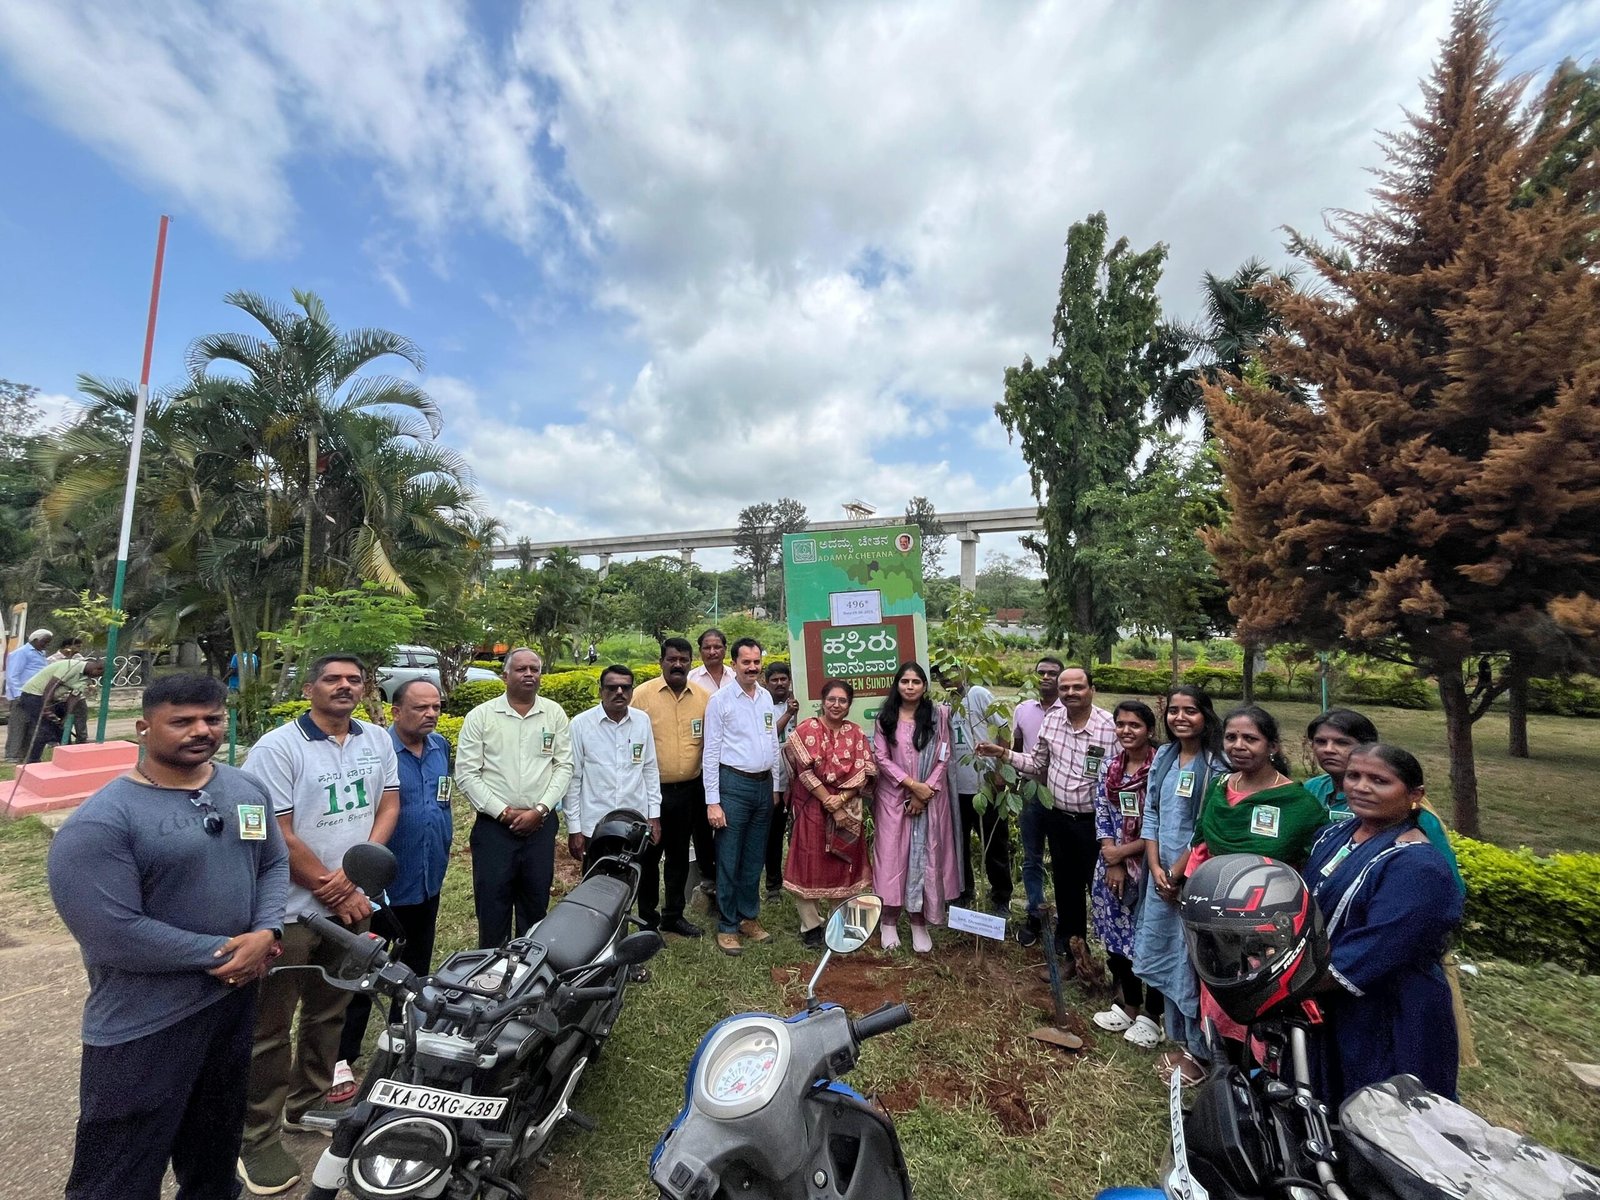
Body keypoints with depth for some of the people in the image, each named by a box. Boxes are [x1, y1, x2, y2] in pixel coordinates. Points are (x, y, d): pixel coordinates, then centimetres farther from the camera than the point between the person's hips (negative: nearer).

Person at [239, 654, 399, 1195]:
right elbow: (277, 837, -15)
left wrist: (353, 874, -11)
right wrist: (331, 891, -11)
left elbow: (388, 806, 2)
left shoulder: (377, 740, 3)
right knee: (270, 1027, 8)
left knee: (329, 1012, 21)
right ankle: (257, 1137, 27)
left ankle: (308, 1105, 40)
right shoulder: (277, 747, -14)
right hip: (290, 909, -5)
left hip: (349, 904, 5)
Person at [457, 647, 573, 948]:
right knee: (492, 901, 7)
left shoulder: (555, 714, 2)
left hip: (541, 824, 2)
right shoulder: (480, 716, -3)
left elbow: (564, 766, 1)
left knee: (536, 901, 14)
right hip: (494, 824, -1)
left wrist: (539, 810, -10)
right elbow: (466, 773, -5)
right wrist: (503, 812, -11)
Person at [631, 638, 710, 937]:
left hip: (688, 790, 3)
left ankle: (674, 915, 35)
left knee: (679, 855, 17)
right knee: (649, 854, 11)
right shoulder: (642, 694, -9)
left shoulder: (704, 697, 0)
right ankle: (647, 918, 29)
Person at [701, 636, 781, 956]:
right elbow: (711, 753, -9)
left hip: (764, 785, 5)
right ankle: (727, 926, 20)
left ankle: (749, 917, 31)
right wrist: (712, 801, -11)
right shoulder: (719, 701, -8)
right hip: (734, 784, -5)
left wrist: (776, 786, 14)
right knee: (729, 860, 4)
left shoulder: (766, 697, 7)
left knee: (754, 859, 16)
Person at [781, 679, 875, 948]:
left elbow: (865, 770, -3)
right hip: (813, 807, -3)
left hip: (848, 810, 3)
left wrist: (842, 798, -15)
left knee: (846, 864, 12)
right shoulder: (806, 729, -7)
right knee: (810, 865, 3)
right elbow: (804, 770, -13)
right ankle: (810, 925, 17)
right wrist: (827, 800, -17)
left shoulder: (856, 733, 4)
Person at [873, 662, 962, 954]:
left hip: (930, 798, 0)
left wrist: (925, 792, -10)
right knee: (892, 856, 4)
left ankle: (919, 923, 19)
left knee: (925, 857, 5)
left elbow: (943, 757, -2)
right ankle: (889, 921, 19)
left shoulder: (939, 714, -1)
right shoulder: (885, 717, 0)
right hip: (894, 797, 0)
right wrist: (912, 784, -14)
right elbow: (881, 757, -5)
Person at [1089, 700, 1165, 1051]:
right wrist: (1112, 861, -5)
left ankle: (1150, 1015, 29)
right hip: (1113, 865, 5)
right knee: (1116, 937, 15)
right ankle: (1127, 1005, 36)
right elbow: (1101, 815, 5)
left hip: (1149, 867, -5)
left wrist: (1125, 852, -11)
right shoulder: (1110, 766, 3)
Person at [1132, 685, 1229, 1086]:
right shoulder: (1163, 757, 5)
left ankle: (1199, 1050, 24)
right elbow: (1150, 816, 6)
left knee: (1192, 962, 4)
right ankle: (1179, 1040, 33)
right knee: (1167, 958, 16)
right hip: (1163, 876, 6)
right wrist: (1156, 867, -2)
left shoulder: (1217, 764, -13)